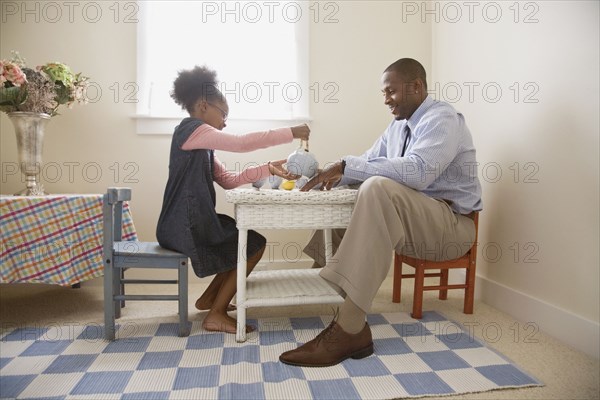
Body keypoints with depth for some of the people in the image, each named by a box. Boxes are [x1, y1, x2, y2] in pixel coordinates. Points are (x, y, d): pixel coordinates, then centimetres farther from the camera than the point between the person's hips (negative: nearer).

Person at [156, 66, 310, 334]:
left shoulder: (201, 145, 18)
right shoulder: (191, 129, -12)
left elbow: (228, 180, 11)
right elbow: (242, 143, -22)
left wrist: (269, 169, 2)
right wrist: (291, 133, -16)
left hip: (191, 224, 10)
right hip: (184, 228, -10)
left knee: (245, 238, 19)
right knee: (255, 244, -2)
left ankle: (209, 298, 25)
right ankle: (216, 315, 2)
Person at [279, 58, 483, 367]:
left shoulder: (442, 120, -12)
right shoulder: (398, 126, 14)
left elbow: (418, 172, -30)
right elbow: (368, 163, 15)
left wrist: (346, 165, -29)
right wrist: (329, 175, -6)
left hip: (451, 224, -9)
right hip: (409, 220, 9)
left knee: (379, 187, -35)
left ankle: (347, 330, -36)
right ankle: (354, 325, -14)